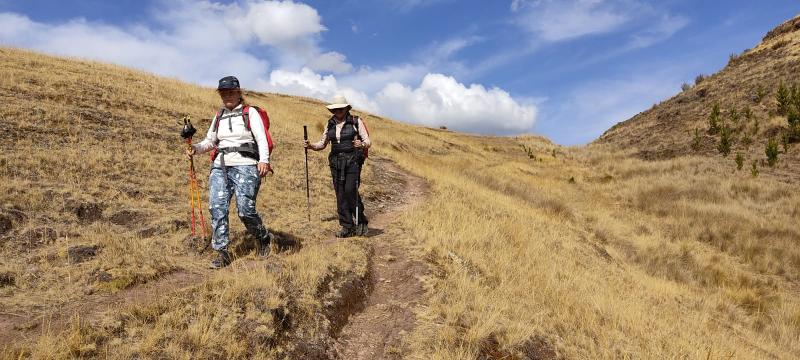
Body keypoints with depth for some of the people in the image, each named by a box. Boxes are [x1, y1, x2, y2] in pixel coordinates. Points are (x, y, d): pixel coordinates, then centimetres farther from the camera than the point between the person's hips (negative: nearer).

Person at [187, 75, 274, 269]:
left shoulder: (250, 113, 3)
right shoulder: (219, 116, 19)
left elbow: (262, 139, -7)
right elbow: (210, 141, 21)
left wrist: (264, 160, -22)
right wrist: (196, 148, 0)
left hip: (245, 166, -5)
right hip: (220, 167, 5)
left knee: (245, 209, -11)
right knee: (217, 207, -8)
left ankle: (264, 238, 16)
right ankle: (222, 252, -2)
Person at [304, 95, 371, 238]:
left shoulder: (356, 121, 0)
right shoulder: (330, 124, 12)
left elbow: (368, 141, -3)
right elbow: (322, 144, 16)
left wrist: (362, 144, -25)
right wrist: (310, 145, -3)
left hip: (353, 161, -4)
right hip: (336, 162, 4)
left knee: (350, 191, -13)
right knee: (340, 195, 2)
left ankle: (361, 222, 6)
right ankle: (347, 227, 9)